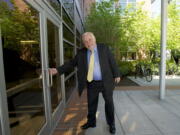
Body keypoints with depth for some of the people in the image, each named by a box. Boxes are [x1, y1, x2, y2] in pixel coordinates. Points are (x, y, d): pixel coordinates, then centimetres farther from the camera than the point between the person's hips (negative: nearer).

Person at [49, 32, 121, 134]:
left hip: (106, 82, -1)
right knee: (91, 104, 15)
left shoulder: (104, 48, -5)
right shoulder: (81, 53, -2)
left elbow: (112, 61, -2)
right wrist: (58, 70, -11)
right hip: (92, 83, 2)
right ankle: (91, 122, 39)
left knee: (109, 103, 14)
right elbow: (71, 63, -2)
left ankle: (111, 124, 36)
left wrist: (117, 75, -1)